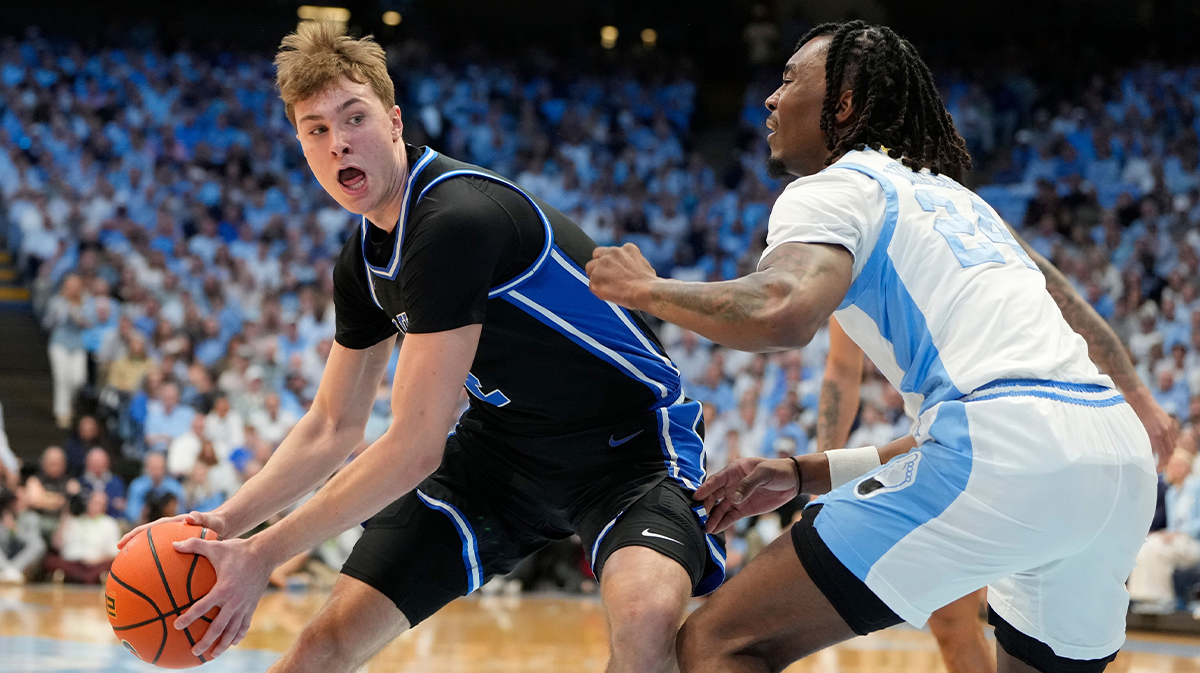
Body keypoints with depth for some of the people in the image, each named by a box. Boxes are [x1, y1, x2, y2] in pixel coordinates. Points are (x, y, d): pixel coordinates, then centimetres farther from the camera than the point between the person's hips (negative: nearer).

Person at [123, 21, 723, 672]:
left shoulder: (457, 219, -29)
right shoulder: (362, 262, 0)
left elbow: (415, 448, -28)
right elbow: (332, 428, 14)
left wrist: (263, 554, -21)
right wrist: (226, 522, 0)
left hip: (629, 441, -7)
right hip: (504, 442, 8)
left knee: (646, 617, -38)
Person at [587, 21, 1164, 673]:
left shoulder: (835, 186, 7)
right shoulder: (958, 201, 32)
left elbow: (783, 314, -15)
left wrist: (647, 289, 3)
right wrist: (807, 474, 32)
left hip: (1006, 458, -8)